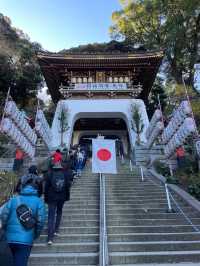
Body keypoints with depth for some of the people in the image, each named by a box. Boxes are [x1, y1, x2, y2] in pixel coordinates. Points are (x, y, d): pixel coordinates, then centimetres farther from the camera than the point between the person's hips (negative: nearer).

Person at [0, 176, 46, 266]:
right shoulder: (39, 202, -4)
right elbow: (40, 221, -10)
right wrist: (36, 235, 7)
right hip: (26, 239, -3)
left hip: (11, 238, 4)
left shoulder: (14, 199, 3)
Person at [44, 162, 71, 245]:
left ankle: (50, 238, -2)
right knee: (59, 212, 24)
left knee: (51, 217, 1)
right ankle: (56, 231, 26)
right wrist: (67, 197, 13)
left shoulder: (50, 175, -5)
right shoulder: (65, 174, -1)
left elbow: (46, 187, -1)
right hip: (62, 197, 2)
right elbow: (68, 186, 3)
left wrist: (46, 198, 8)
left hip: (52, 198, -1)